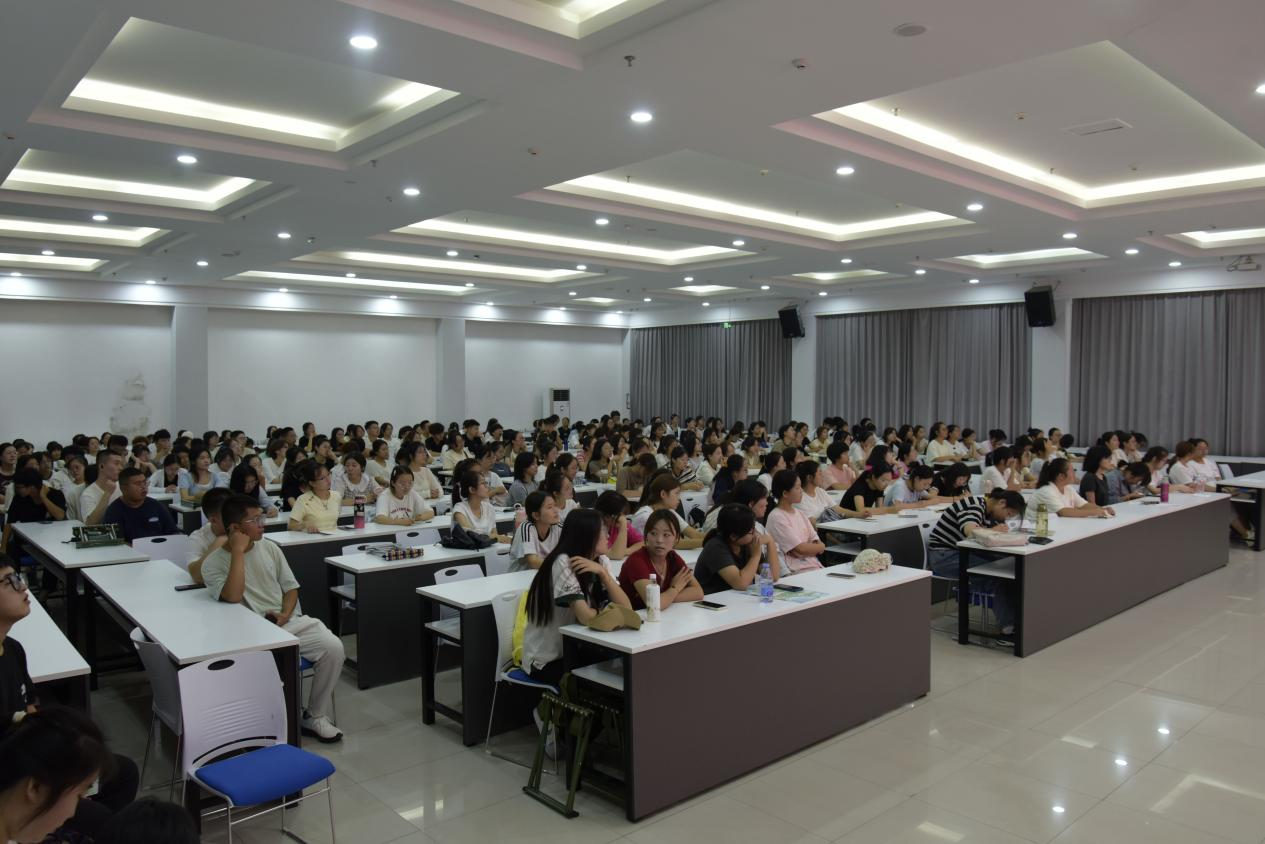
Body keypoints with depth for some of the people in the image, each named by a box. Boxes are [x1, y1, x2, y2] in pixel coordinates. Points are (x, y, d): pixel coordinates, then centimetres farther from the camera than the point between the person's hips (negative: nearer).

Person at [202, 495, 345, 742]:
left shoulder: (270, 548, 9)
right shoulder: (214, 563, -4)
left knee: (333, 647, -19)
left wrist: (285, 614, -7)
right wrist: (239, 551, -18)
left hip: (291, 622, 5)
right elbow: (233, 597, -22)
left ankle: (316, 716, -2)